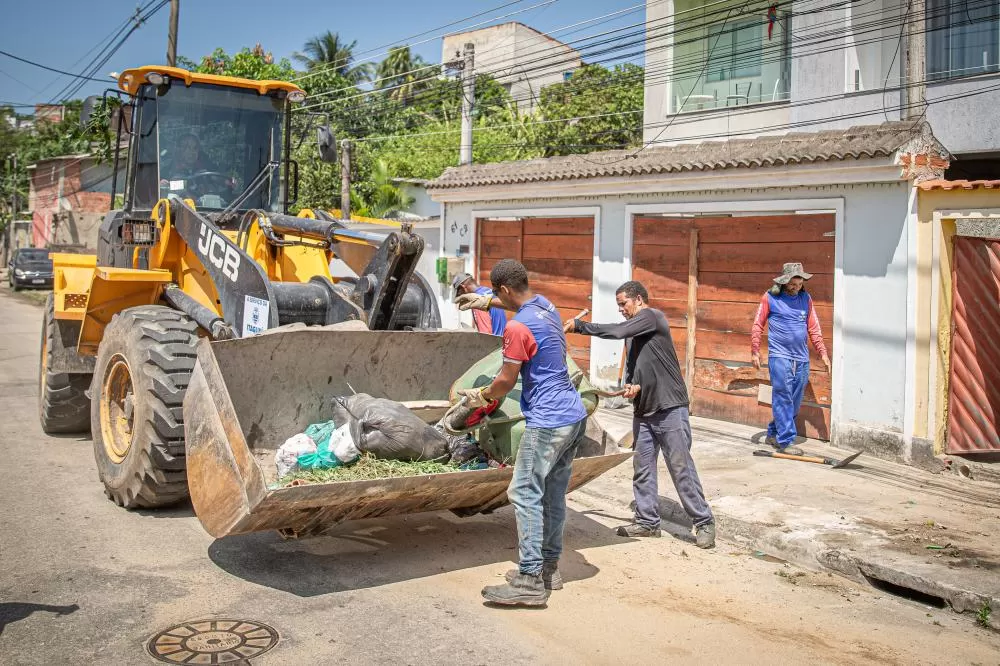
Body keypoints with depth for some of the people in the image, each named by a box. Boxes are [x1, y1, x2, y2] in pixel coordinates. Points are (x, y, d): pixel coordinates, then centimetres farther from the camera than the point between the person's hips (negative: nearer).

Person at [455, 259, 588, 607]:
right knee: (553, 494, 15)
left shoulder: (517, 327, -17)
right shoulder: (546, 305, 9)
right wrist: (487, 301, 36)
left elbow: (506, 381, -10)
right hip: (574, 416, 10)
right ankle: (549, 567, 24)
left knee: (525, 494, -5)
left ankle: (531, 582, -5)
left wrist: (481, 395, 9)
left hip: (547, 423, -9)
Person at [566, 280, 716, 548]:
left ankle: (704, 522, 5)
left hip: (670, 408, -9)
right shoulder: (633, 331, 15)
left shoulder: (652, 316, -10)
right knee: (642, 467, 10)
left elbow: (616, 331, -22)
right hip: (643, 410, 9)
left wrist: (579, 325, -15)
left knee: (681, 467, -5)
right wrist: (631, 385, -2)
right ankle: (647, 521, 20)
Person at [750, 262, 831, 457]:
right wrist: (755, 351, -4)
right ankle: (785, 441, -4)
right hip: (779, 356, -5)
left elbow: (814, 328, 14)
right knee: (783, 399, -7)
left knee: (795, 401, 9)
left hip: (802, 358, 5)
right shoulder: (770, 297, -2)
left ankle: (773, 433, 23)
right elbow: (758, 325, 1)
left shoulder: (806, 298, 10)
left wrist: (822, 352, 9)